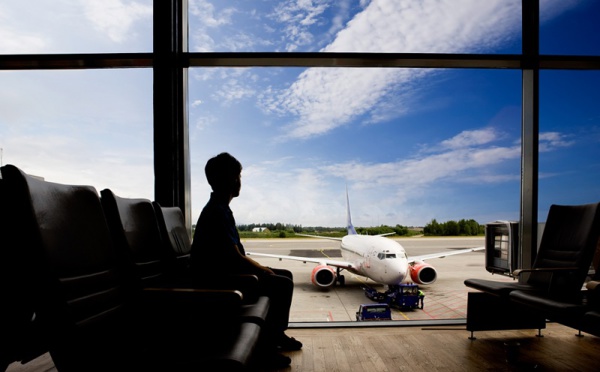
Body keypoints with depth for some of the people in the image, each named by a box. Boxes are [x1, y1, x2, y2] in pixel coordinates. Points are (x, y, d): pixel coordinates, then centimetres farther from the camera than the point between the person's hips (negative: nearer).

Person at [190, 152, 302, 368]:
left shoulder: (220, 209, 10)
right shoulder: (217, 212, -22)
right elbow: (235, 258, -24)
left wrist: (262, 269, 6)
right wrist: (265, 271, -11)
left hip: (227, 270, 10)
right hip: (218, 278, -10)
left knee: (285, 275, 11)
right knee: (283, 285, -16)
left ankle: (277, 333, 22)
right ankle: (269, 343, -1)